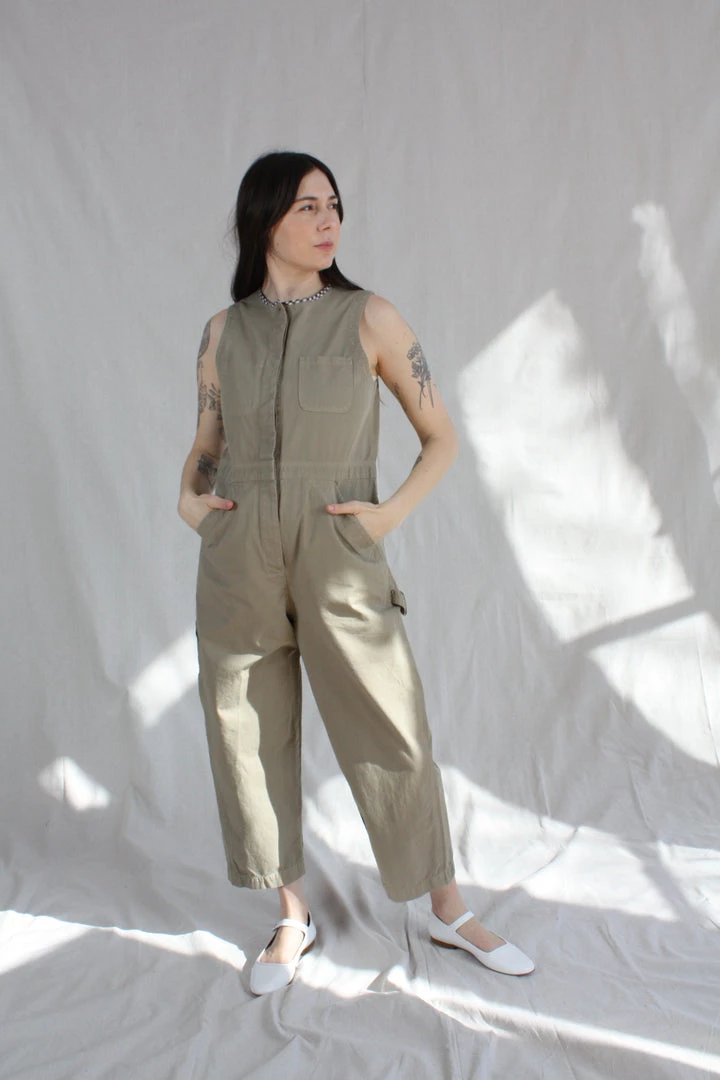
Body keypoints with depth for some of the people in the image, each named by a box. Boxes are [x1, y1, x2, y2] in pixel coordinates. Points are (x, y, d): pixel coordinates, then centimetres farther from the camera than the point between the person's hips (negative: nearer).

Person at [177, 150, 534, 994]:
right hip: (238, 564, 3)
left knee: (391, 737, 4)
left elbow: (441, 438, 4)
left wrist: (392, 511, -10)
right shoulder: (223, 331, 7)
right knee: (253, 740, 10)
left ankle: (448, 913, 26)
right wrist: (187, 499, -1)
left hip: (341, 561, -2)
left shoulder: (369, 318, 1)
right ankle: (293, 918, 31)